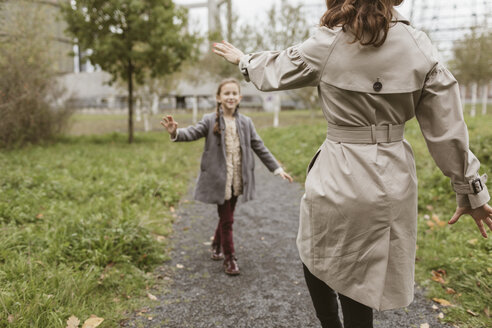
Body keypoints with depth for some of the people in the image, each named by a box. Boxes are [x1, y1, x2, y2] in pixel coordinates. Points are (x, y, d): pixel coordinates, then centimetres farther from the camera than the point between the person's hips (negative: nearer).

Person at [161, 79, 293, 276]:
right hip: (219, 180, -4)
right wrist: (175, 132, -41)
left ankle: (217, 246, 41)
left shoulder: (246, 123, 4)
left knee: (226, 217, 17)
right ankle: (229, 258, 16)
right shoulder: (210, 121, -6)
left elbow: (260, 148, 8)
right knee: (227, 220, 1)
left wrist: (277, 169, 7)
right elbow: (192, 133, -19)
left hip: (237, 180, 4)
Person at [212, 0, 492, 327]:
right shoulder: (420, 47, -5)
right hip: (392, 183, 3)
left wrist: (243, 59, 30)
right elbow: (447, 129, -1)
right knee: (359, 292, 17)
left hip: (337, 175, -2)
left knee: (316, 258, 24)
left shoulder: (326, 45, -10)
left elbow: (274, 70, 9)